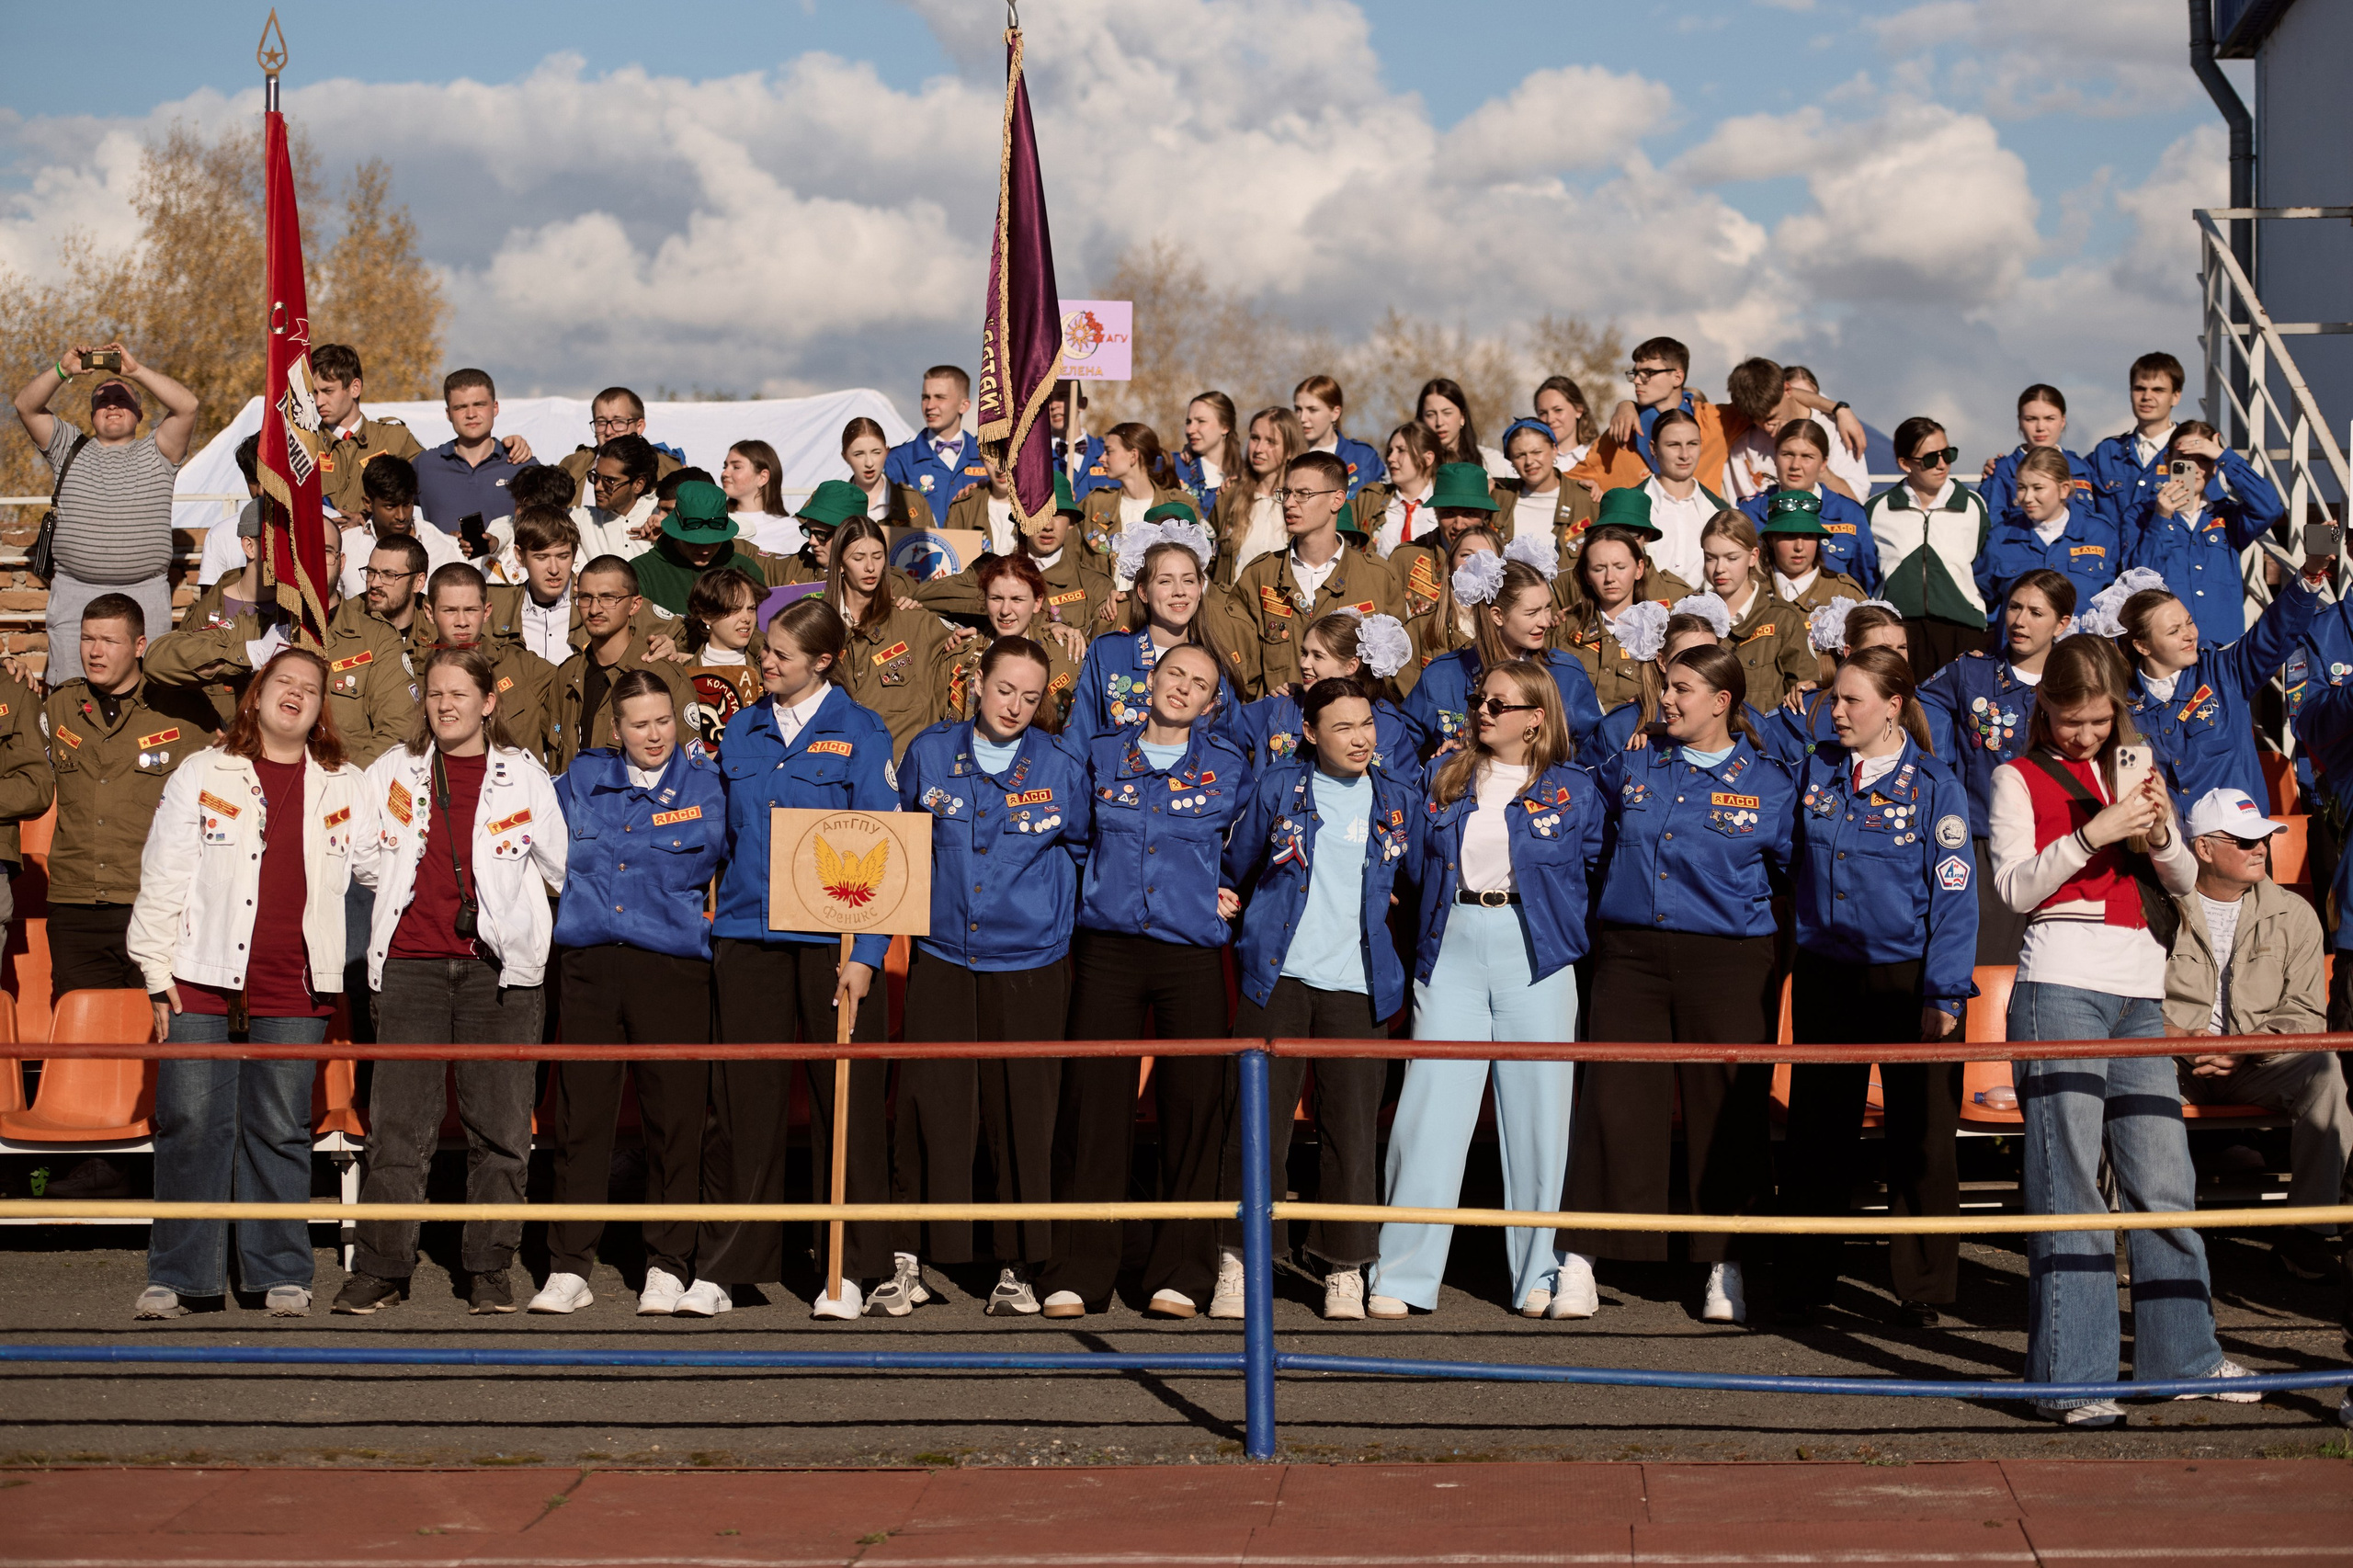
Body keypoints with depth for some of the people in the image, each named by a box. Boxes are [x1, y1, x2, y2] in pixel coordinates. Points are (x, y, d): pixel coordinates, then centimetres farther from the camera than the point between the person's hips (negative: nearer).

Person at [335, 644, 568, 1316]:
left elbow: (558, 866, 10)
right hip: (411, 962, 1)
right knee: (399, 1122, -2)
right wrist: (408, 892, 12)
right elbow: (364, 860, 20)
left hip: (499, 965, -1)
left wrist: (504, 902, 7)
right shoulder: (393, 772, 12)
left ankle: (490, 1268, 8)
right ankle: (380, 1267, 4)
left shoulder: (523, 774, 7)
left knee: (499, 1123, -1)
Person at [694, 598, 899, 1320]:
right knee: (742, 1100, 3)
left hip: (833, 939, -3)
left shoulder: (860, 734, 0)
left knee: (845, 1100, 1)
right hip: (747, 934, 3)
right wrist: (715, 917, 9)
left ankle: (850, 1268, 9)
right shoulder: (741, 732, 12)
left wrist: (867, 951, -11)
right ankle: (723, 1267, 9)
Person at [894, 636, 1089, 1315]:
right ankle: (910, 1255, 9)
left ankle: (1018, 1266, 10)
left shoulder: (1061, 769, 0)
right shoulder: (930, 754, 3)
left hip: (1030, 963, -1)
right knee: (929, 1106, -2)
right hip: (942, 959, 1)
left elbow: (1084, 847, 15)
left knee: (1022, 1113, 1)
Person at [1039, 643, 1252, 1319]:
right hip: (1106, 951, 0)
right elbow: (1074, 837, 22)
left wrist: (1214, 889, 8)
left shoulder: (1230, 768, 8)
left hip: (1192, 957, 0)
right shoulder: (1099, 755, 9)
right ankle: (1077, 1273, 1)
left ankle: (1181, 1275, 7)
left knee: (1193, 1108, -2)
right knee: (1092, 1105, -4)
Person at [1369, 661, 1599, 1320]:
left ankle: (1543, 1276, 10)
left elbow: (1598, 861, 10)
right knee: (1430, 1105, -4)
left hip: (1536, 955, -1)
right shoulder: (1446, 777, 11)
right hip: (1453, 947, 1)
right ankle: (1401, 1276, 0)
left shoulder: (1574, 789, 5)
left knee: (1539, 1113, 0)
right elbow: (1416, 862, 17)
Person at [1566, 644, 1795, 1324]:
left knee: (1726, 1111, 2)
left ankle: (1727, 1267, 12)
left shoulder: (1768, 783, 3)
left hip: (1728, 962, -2)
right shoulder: (1630, 768, 10)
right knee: (1612, 1100, -3)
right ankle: (1579, 1261, 2)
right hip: (1631, 955, 2)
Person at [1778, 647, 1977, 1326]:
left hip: (1907, 980, -3)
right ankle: (1804, 1279, 18)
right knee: (1817, 1134, 8)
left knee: (1920, 1138, 3)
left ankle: (1922, 1288, 13)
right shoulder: (1816, 772, 5)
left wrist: (1944, 994, -11)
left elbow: (1953, 896, -7)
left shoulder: (1936, 786, -6)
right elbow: (1794, 864, 15)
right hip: (1825, 976, 4)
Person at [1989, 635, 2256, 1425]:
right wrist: (2094, 832, -17)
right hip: (2061, 981, -5)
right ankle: (2070, 1376, -6)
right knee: (2071, 1181, -7)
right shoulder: (2020, 778, 5)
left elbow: (2185, 881, 15)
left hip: (2140, 989, 5)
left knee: (2164, 1177, 5)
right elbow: (2014, 886, -7)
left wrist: (2159, 830, -5)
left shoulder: (2132, 771, 20)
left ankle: (2182, 1352, 16)